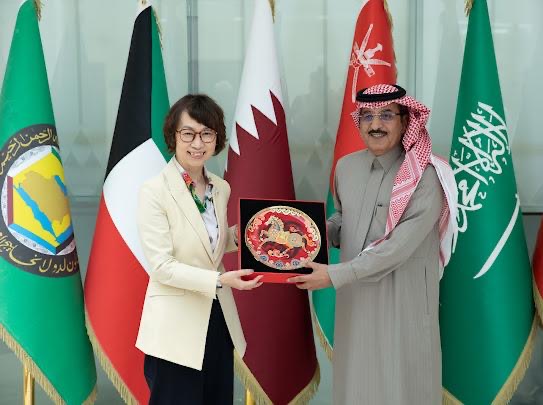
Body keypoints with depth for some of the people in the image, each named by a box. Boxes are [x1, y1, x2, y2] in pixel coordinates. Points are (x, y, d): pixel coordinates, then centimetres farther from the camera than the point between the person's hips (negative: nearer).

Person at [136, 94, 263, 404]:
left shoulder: (221, 188, 5)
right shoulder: (155, 191, -13)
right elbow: (161, 265, -18)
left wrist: (238, 236, -2)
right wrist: (219, 279, -27)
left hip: (218, 320, 6)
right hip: (176, 327, -6)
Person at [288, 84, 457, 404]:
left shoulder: (425, 176, -17)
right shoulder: (346, 167, 3)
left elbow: (400, 246, -22)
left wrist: (334, 275, -21)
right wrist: (324, 229, -4)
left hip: (403, 300, -5)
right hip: (355, 296, 6)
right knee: (355, 378, 16)